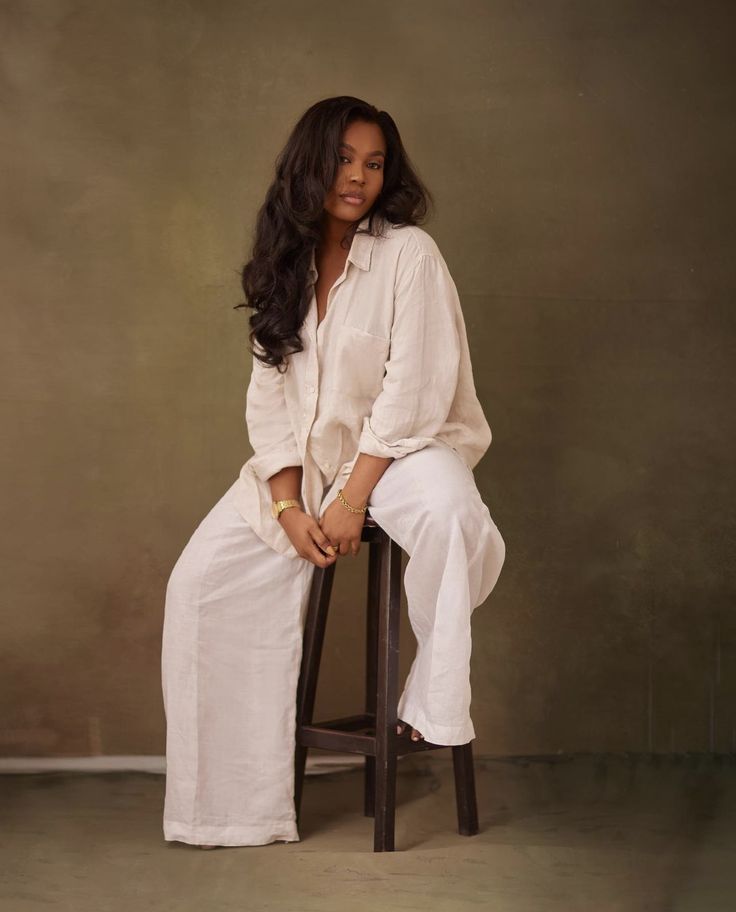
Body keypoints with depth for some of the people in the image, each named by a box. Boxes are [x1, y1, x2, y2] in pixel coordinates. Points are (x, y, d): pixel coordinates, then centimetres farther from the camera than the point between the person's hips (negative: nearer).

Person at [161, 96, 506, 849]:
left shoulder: (408, 253, -10)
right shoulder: (286, 265, 6)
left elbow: (414, 390, -15)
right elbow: (269, 397, 2)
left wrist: (354, 497, -20)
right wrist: (290, 506, -11)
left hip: (401, 444, -5)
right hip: (303, 457, 5)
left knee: (449, 515, -39)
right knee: (201, 579, -11)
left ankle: (433, 700, -16)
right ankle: (232, 795, -3)